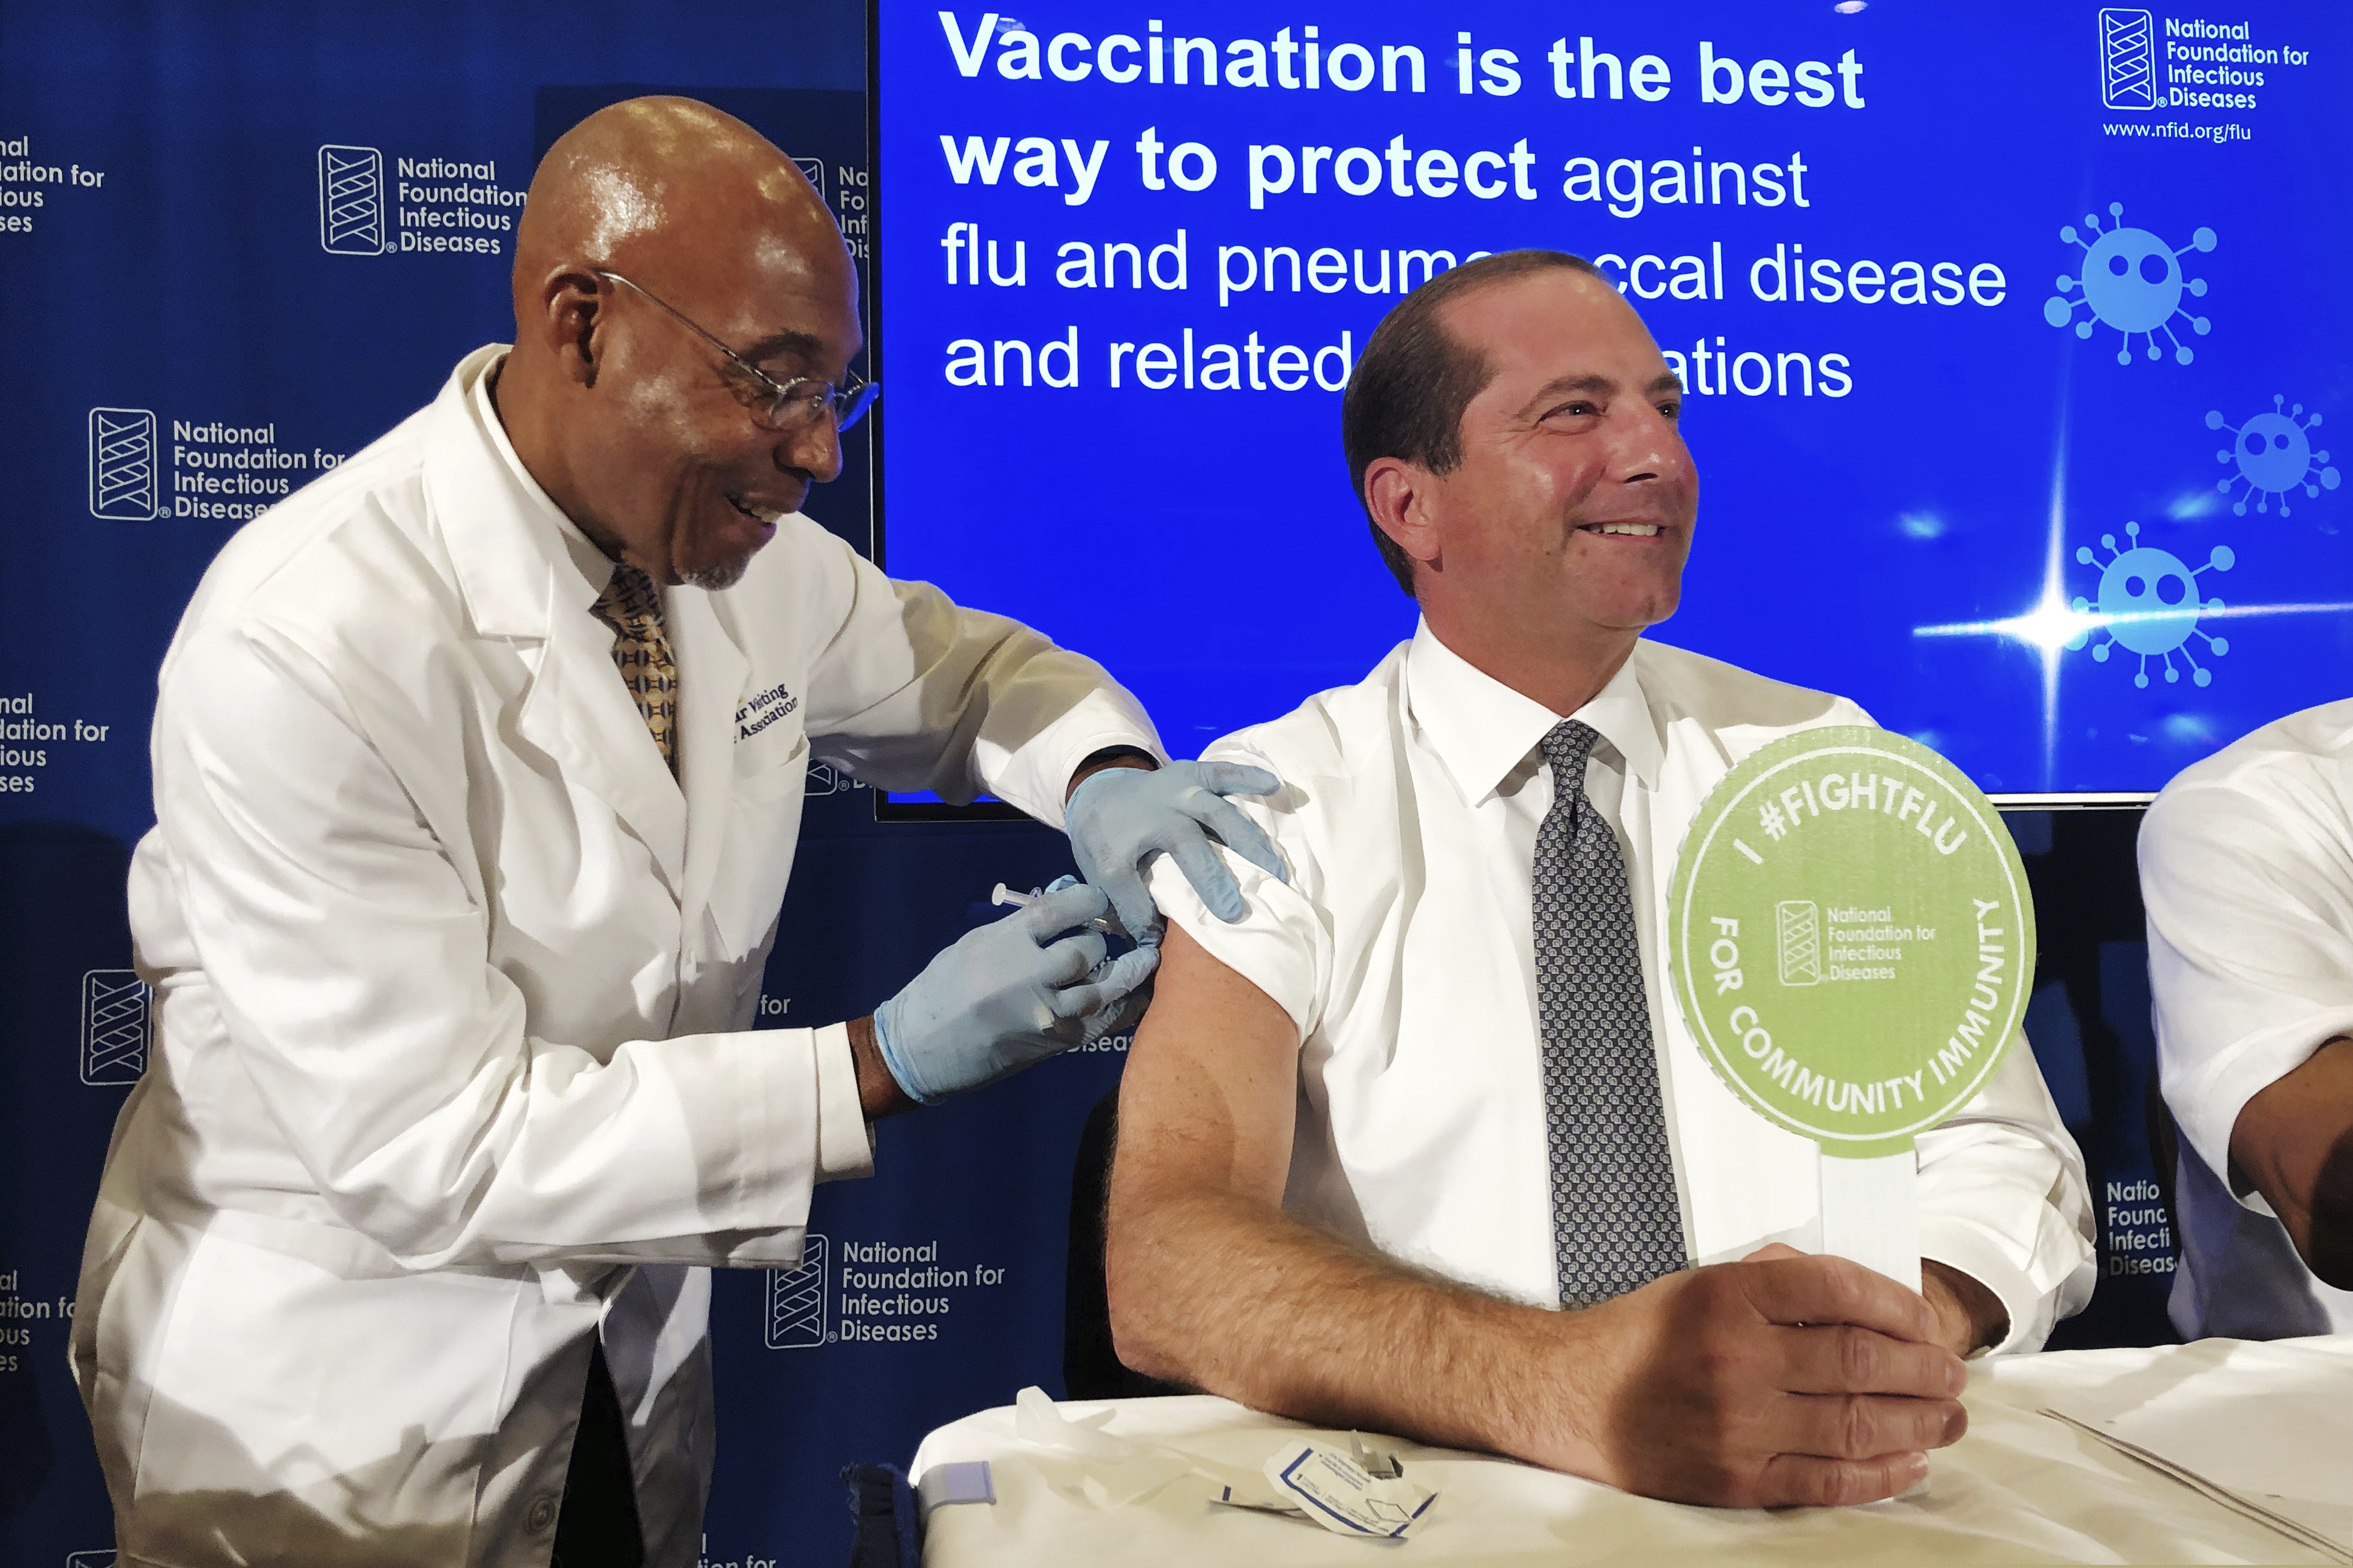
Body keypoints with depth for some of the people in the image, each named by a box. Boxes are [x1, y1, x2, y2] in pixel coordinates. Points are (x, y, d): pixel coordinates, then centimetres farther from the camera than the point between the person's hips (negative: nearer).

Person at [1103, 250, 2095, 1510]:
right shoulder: (1281, 810, -5)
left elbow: (2004, 1165, 1)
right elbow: (1164, 1262, -18)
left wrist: (1901, 1319, -22)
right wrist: (1552, 1384, -35)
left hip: (1824, 1500, 5)